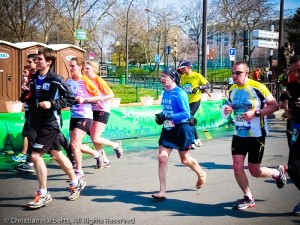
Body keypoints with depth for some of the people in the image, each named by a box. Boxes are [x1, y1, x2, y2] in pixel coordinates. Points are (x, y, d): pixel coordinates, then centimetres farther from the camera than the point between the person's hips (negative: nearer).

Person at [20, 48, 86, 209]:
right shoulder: (34, 79, 7)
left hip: (50, 123, -7)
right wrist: (26, 94, -6)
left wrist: (52, 104, -20)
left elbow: (71, 99, -10)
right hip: (35, 122, 7)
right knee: (56, 154, 16)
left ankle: (43, 194, 3)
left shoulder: (57, 80, -13)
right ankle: (76, 183, 33)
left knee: (36, 155, -11)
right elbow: (30, 100, 16)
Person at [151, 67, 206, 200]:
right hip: (168, 129, 6)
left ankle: (201, 174, 45)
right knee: (162, 158, -5)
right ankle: (162, 192, 1)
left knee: (185, 159, 14)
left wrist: (168, 117, -28)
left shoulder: (179, 94, -18)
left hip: (181, 129, -6)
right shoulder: (165, 93, 4)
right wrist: (161, 117, -2)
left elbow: (186, 114, -22)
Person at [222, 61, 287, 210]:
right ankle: (248, 198, 17)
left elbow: (274, 106, -12)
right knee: (237, 167, -3)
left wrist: (255, 113, -24)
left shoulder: (258, 87, -15)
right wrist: (226, 110, -6)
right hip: (239, 134, 5)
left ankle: (278, 172, 34)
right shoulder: (232, 90, 3)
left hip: (256, 135, -5)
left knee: (254, 171, 2)